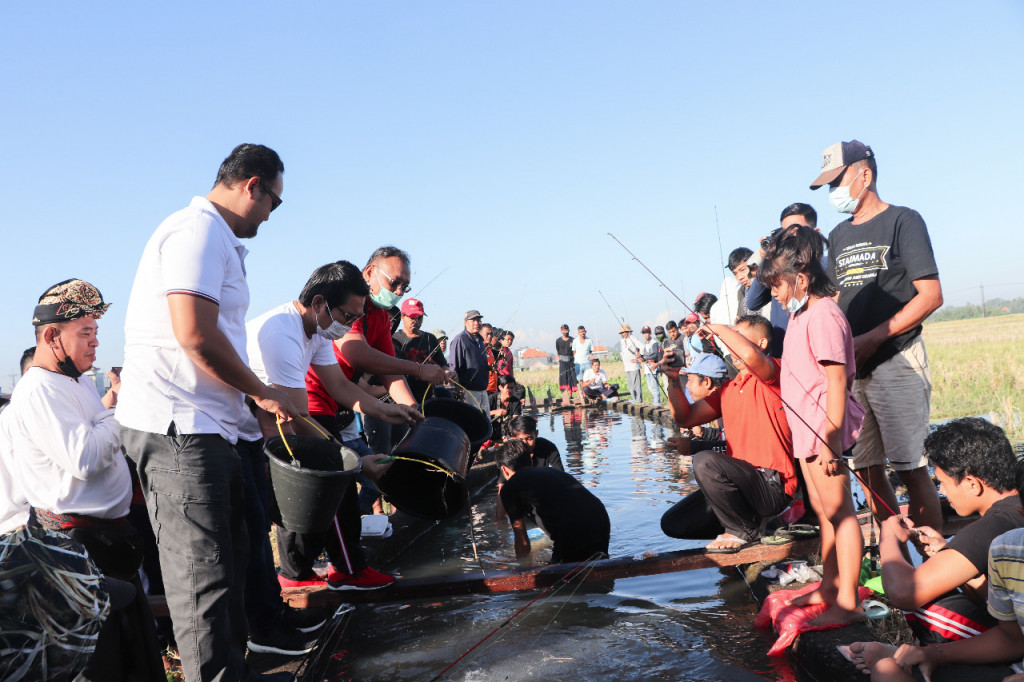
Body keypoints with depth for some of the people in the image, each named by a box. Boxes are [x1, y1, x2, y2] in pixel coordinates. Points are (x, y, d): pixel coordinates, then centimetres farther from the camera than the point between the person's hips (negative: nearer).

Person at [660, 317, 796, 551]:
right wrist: (674, 381, -1)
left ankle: (745, 530, -9)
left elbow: (749, 354, -31)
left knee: (705, 461, -32)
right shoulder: (729, 388, 17)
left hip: (773, 486, -8)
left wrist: (718, 328, -13)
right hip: (743, 482, 8)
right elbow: (686, 418, 14)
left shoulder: (774, 374, -6)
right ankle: (753, 518, 13)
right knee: (672, 523, 2)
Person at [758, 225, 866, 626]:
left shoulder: (822, 316, -17)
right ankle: (830, 587, 30)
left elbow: (837, 383, -22)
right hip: (806, 430, 10)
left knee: (839, 512, -3)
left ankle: (848, 603, 4)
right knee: (824, 513, 18)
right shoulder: (801, 314, 14)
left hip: (823, 430, -10)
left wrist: (830, 442, -24)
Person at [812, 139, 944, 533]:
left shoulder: (903, 221, -1)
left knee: (910, 468, -7)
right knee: (867, 469, 6)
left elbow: (931, 296, -9)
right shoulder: (838, 236, 17)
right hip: (851, 367, 6)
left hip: (895, 362, -6)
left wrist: (870, 340, -14)